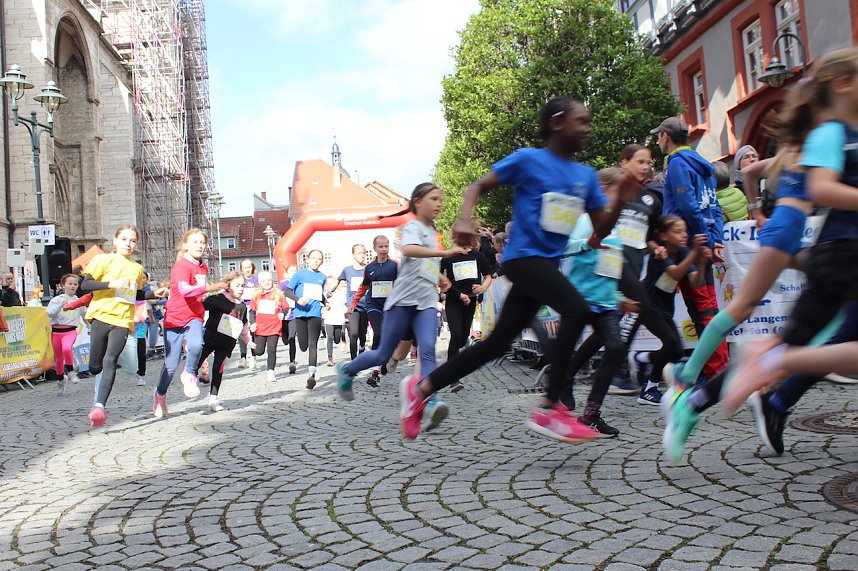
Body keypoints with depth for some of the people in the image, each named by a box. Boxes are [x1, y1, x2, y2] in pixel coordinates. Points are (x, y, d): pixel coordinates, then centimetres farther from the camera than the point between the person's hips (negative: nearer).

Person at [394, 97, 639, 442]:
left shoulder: (586, 175, 13)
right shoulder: (528, 160, -3)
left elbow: (601, 230, 12)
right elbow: (479, 186, 1)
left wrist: (621, 201, -5)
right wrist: (464, 220, -17)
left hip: (547, 264, 7)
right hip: (524, 256, -7)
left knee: (497, 343, 7)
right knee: (577, 309, -29)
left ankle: (421, 388, 19)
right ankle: (549, 409, -22)